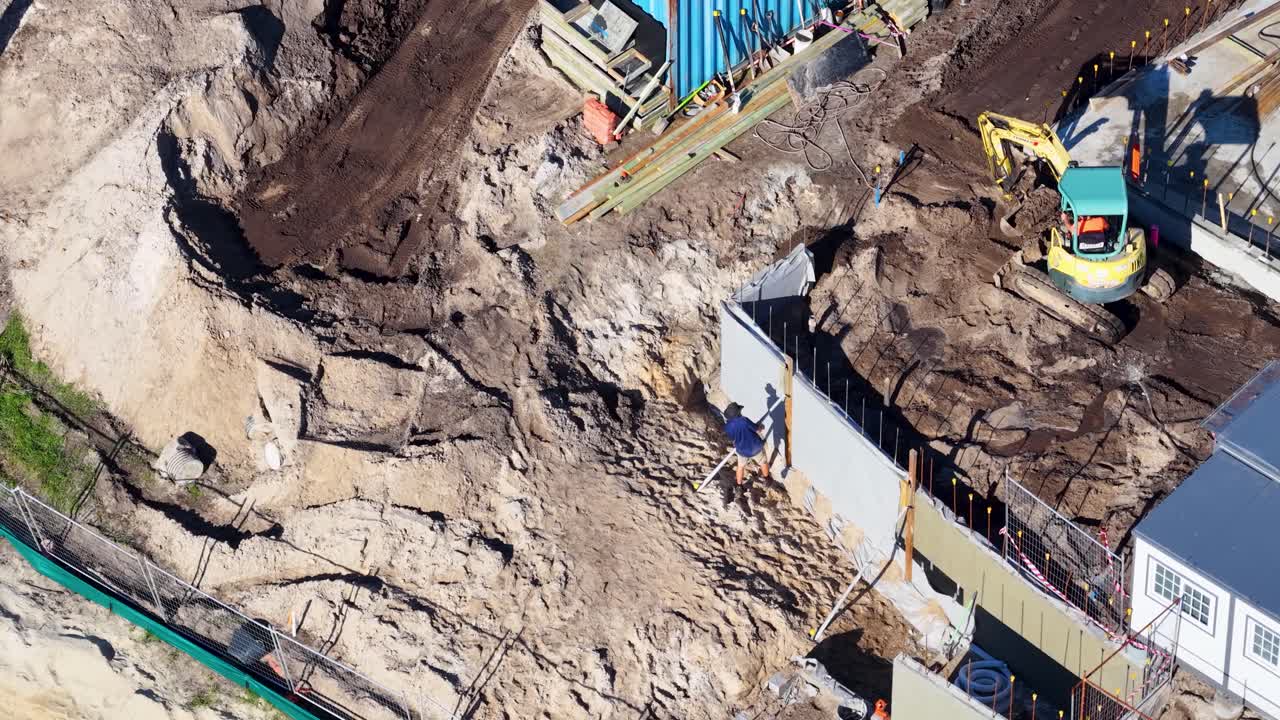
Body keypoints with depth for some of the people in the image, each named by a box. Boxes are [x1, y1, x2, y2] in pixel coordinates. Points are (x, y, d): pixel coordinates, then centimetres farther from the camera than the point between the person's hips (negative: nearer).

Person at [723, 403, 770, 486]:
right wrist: (760, 425, 6)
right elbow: (757, 429, -17)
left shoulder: (728, 426, -16)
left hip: (742, 450, 2)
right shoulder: (744, 421, -30)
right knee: (763, 463, 26)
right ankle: (766, 478, 47)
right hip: (755, 447, -2)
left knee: (741, 466, 28)